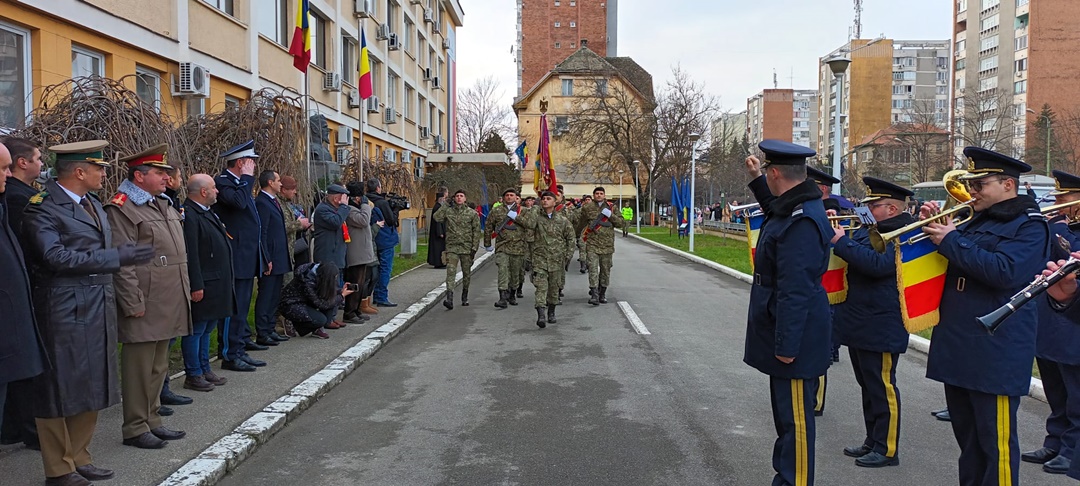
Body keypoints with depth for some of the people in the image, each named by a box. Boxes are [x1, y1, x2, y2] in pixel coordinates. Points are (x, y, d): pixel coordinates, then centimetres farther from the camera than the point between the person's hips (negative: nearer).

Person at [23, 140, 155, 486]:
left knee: (90, 389, 15)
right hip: (64, 314, -8)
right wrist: (117, 257, -23)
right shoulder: (42, 207, -12)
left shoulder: (93, 204, 15)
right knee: (60, 390, 3)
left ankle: (78, 458, 29)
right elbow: (56, 256, -23)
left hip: (98, 313, 8)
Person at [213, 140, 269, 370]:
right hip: (236, 258, -10)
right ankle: (230, 354, -1)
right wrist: (247, 178, -16)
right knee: (234, 306, -6)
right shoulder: (222, 182, -12)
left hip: (248, 257, 10)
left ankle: (243, 340, 29)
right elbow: (239, 202, -33)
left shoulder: (240, 183, 17)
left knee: (242, 305, 18)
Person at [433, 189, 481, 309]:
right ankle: (449, 299, -20)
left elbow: (476, 231, 3)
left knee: (467, 273, 11)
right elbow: (436, 217, -12)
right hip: (452, 247, -1)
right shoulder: (448, 211, 5)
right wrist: (446, 205, -5)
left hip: (467, 248, 1)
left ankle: (465, 298, 28)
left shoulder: (472, 213, 3)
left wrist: (475, 247, -5)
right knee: (451, 272, -13)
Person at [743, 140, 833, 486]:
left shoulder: (800, 221, -25)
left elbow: (795, 290, -26)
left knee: (795, 417, 1)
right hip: (785, 333, 11)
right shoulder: (794, 207, 7)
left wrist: (786, 345, -24)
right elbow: (777, 213, 35)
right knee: (786, 413, 21)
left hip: (795, 338, -11)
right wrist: (757, 181, 34)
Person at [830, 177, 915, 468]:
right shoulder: (868, 230, 13)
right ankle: (873, 441, 28)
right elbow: (854, 256, 24)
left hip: (881, 328, -10)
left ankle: (887, 449, 10)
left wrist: (841, 242, -24)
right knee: (868, 386, 17)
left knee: (882, 387, -1)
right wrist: (833, 232, 7)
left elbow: (877, 263, -30)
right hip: (858, 323, 10)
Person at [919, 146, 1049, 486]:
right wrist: (933, 227, 4)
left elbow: (1005, 271, -24)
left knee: (996, 441, 0)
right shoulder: (975, 221, 16)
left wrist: (952, 241, -19)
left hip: (995, 354, -8)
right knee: (967, 436, 18)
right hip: (957, 348, 8)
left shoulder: (1030, 225, -8)